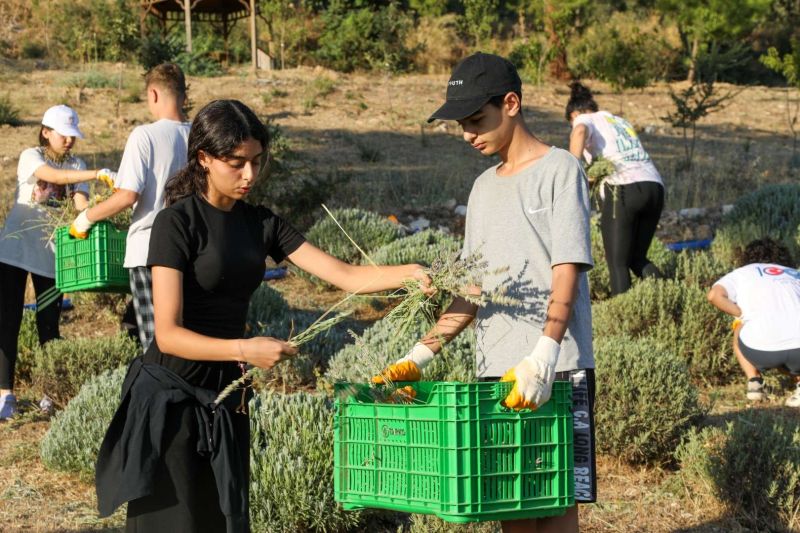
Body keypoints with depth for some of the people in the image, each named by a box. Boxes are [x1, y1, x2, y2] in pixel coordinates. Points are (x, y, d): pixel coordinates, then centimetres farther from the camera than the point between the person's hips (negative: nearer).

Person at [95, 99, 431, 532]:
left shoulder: (260, 223, 6)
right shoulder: (176, 223, -13)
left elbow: (345, 276, 0)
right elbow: (168, 334, -20)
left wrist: (408, 274, -16)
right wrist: (244, 350, -31)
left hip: (225, 400, 6)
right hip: (171, 399, -6)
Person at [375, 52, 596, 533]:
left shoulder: (559, 170, -2)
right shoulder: (484, 188, 19)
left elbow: (567, 275, -12)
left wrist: (543, 357, -25)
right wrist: (419, 355, 9)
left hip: (556, 370, -6)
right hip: (496, 373, 6)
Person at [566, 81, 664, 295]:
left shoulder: (585, 120, 11)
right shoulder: (622, 122, 31)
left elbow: (580, 132, -15)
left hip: (623, 190, -6)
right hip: (654, 187, 6)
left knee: (618, 262, 3)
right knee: (636, 257, 16)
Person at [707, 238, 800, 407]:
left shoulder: (741, 273, 21)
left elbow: (714, 295, 1)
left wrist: (744, 315, 13)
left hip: (761, 350, -2)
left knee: (740, 330, 32)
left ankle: (754, 381, 14)